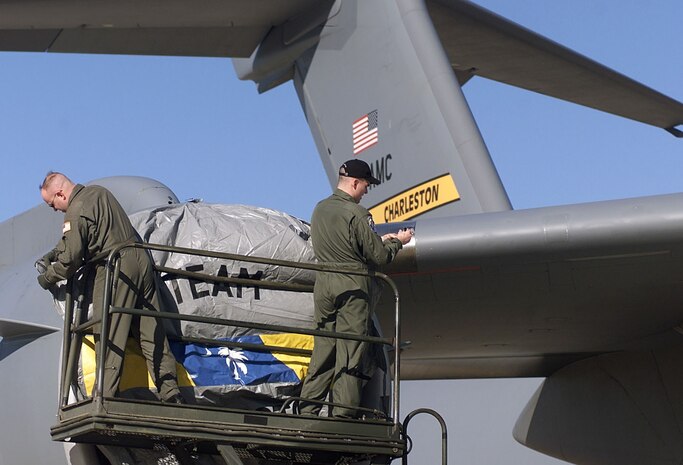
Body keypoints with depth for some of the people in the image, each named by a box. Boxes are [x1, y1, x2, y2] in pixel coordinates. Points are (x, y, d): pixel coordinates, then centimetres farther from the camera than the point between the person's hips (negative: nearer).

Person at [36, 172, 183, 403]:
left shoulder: (76, 212, -12)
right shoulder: (100, 192, 16)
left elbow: (71, 260, -11)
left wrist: (47, 278, 6)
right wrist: (52, 254, 30)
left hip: (115, 268, -9)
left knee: (109, 337, -6)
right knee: (152, 333, 8)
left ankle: (104, 396, -8)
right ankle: (171, 394, 7)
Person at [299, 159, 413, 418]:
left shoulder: (319, 210, 13)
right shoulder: (356, 213, -11)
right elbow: (379, 256, -11)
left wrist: (380, 240, 21)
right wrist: (398, 241, 8)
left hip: (323, 285, 7)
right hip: (353, 287, -7)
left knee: (322, 350, 10)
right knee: (350, 352, -2)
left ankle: (307, 411, 8)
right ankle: (343, 414, -2)